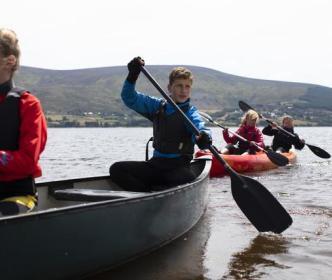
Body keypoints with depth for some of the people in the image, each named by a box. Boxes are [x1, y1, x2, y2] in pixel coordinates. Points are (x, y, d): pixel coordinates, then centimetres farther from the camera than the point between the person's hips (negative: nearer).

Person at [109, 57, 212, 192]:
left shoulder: (191, 113, -2)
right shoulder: (158, 106, 10)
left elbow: (200, 128, -23)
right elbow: (129, 98, 5)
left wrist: (204, 137, -48)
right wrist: (133, 75, -12)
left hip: (178, 167, -4)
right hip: (155, 165, 4)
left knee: (188, 178, -38)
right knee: (116, 169, -12)